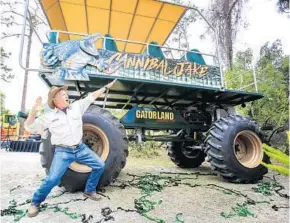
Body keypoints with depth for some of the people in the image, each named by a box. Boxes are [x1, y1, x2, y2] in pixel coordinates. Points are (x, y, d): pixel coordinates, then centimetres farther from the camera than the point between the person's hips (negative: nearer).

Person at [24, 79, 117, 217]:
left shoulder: (77, 106, 4)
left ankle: (89, 191, 24)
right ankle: (35, 203, 15)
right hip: (63, 152, -4)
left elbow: (92, 96, 8)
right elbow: (29, 127, -2)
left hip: (81, 148, 4)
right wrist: (33, 111, -20)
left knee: (100, 165, 3)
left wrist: (106, 87, 11)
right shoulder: (49, 116, -2)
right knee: (52, 179, -14)